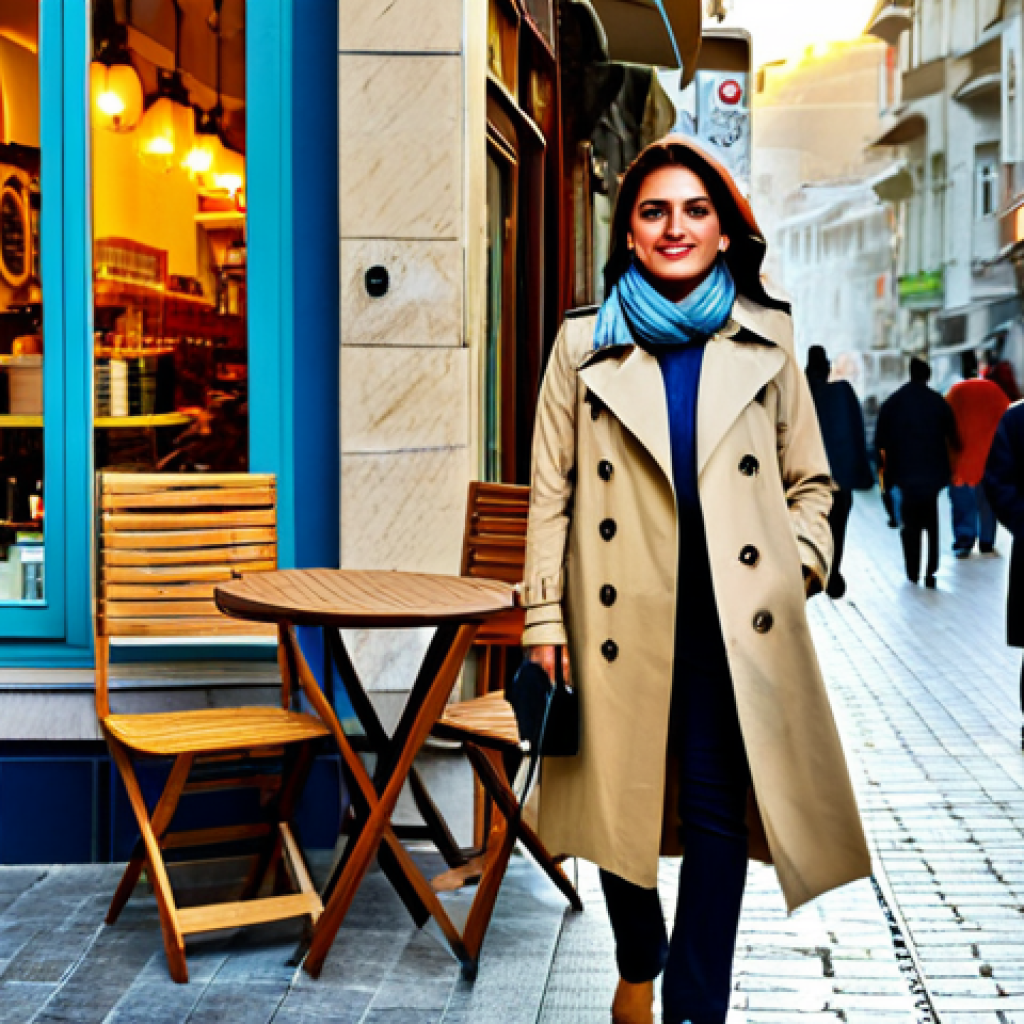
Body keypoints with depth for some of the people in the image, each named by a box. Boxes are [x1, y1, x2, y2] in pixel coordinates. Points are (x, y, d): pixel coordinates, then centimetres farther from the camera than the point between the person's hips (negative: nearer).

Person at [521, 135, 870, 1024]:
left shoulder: (766, 342, 9)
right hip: (622, 615, 0)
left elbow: (809, 480, 15)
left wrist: (799, 566, -1)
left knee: (719, 807, -3)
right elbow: (551, 492, 4)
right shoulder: (584, 344, 6)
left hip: (734, 617, 0)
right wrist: (544, 619, -2)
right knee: (622, 800, 9)